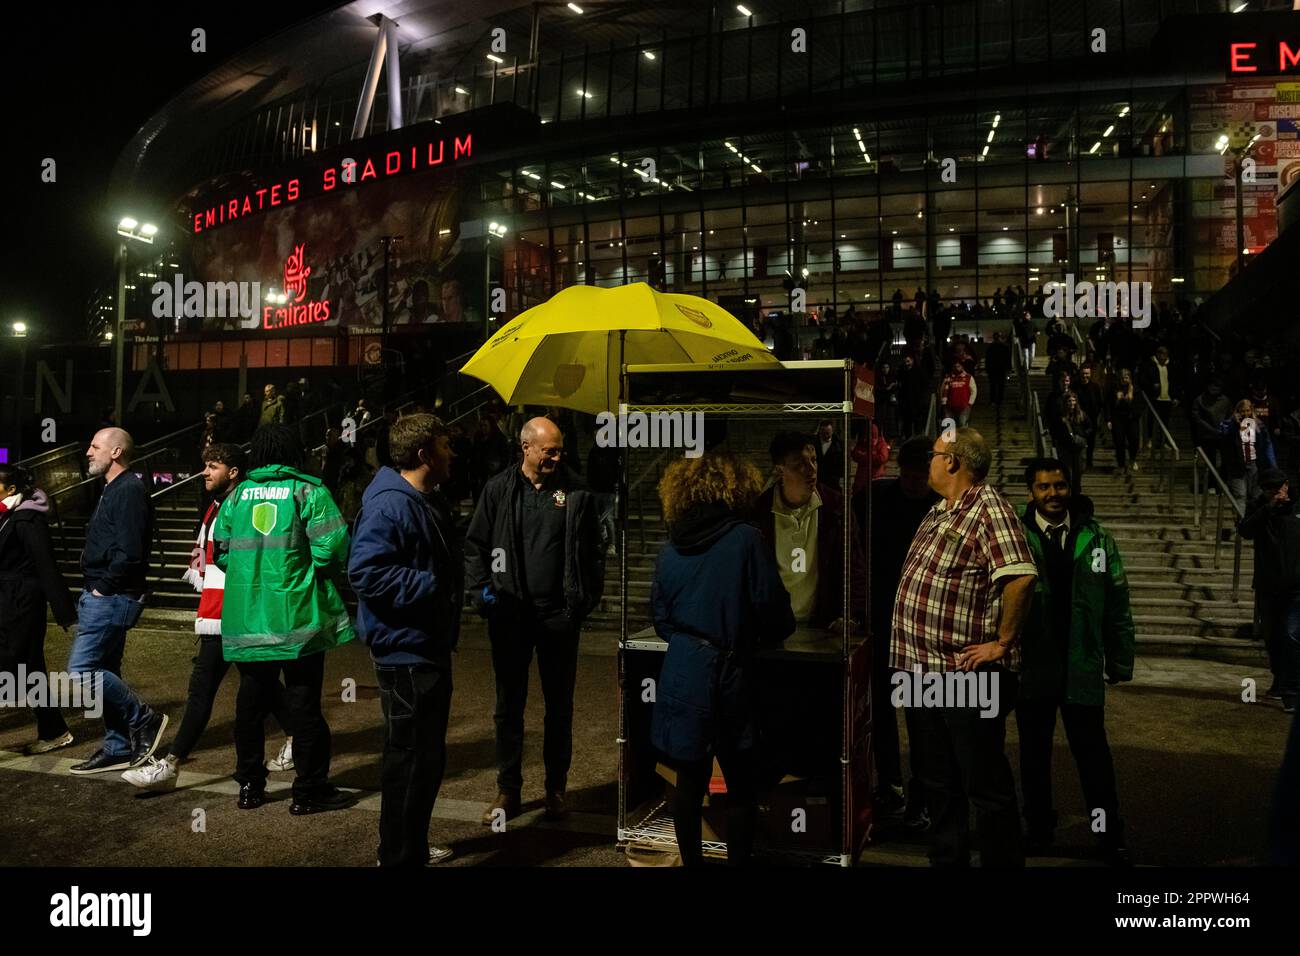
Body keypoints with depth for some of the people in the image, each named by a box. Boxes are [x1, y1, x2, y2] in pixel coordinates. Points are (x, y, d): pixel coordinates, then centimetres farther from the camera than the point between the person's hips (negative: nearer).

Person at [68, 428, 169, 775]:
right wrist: (96, 589, 10)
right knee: (104, 671, 12)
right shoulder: (114, 490, 18)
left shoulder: (129, 490, -15)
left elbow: (129, 551, -24)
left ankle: (144, 720, 0)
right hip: (102, 596, 10)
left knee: (82, 667, -11)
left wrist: (104, 587, -15)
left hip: (112, 598, -10)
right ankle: (119, 748, 19)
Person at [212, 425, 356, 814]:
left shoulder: (237, 494, 8)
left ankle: (250, 786, 25)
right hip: (298, 617, -4)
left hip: (246, 618, 5)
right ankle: (309, 791, 11)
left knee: (251, 702, 15)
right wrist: (318, 572, 6)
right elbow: (333, 547, -14)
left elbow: (220, 550, 9)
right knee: (305, 705, 4)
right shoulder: (308, 491, -6)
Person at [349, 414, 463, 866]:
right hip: (405, 650, -11)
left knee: (426, 752, 20)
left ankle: (411, 844, 35)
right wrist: (428, 587, -24)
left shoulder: (431, 502, 13)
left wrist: (461, 587, 11)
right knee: (413, 757, -3)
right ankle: (401, 855, 10)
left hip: (429, 646, 11)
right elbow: (366, 572, -28)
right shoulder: (389, 506, -19)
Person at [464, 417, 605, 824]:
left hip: (559, 613, 0)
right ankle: (508, 790, 23)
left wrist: (589, 598, -4)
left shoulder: (576, 491, -1)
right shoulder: (498, 489, 0)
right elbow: (475, 544, 5)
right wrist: (480, 591, -5)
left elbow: (593, 550, 4)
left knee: (559, 706, 11)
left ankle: (556, 788, 26)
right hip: (509, 612, 0)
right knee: (509, 706, 10)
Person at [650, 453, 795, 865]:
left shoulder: (671, 548, 5)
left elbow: (661, 620, 11)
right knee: (741, 788, 10)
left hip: (681, 675, 4)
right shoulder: (745, 539, -9)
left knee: (689, 782, 14)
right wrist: (768, 636, 14)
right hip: (727, 675, -4)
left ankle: (691, 862, 24)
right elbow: (774, 612, -7)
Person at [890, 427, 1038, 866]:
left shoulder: (989, 508, -14)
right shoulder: (938, 512, 14)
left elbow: (1020, 577, -27)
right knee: (940, 783, 19)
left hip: (970, 675, -9)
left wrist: (1002, 643, -20)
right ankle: (947, 859, 32)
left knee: (986, 786, 2)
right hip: (928, 670, 10)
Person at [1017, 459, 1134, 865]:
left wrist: (1120, 660, 4)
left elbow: (1117, 601, 5)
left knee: (1093, 751, 5)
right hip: (1031, 667, 0)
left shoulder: (1095, 538, 3)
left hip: (1081, 666, 0)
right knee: (1034, 752, 13)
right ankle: (1039, 828, 28)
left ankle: (1110, 835, 20)